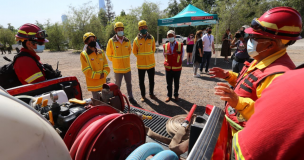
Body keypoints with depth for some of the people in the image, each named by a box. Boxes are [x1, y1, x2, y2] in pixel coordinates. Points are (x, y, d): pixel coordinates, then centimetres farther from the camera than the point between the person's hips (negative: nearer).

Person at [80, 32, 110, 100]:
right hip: (94, 85, -4)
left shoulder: (101, 52, 10)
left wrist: (104, 74, -12)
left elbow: (106, 66, 7)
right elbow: (86, 71, -11)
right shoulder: (84, 54, -5)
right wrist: (99, 75, -17)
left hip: (103, 83, 5)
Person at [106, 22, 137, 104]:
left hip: (127, 67, 4)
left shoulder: (127, 41, 2)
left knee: (129, 84, 15)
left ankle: (130, 97, 31)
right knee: (117, 85, 8)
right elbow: (109, 54, 2)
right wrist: (115, 61, 10)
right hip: (118, 68, -3)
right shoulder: (111, 41, -8)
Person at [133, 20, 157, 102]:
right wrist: (141, 57, 9)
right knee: (141, 81, 8)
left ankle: (151, 94, 32)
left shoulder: (151, 38, -1)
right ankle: (143, 95, 25)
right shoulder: (136, 40, -6)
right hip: (141, 64, -1)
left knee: (151, 80, 13)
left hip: (151, 63, 2)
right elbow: (134, 51, 4)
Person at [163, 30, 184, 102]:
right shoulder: (165, 46, 0)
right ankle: (169, 95, 28)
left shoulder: (180, 45, -5)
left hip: (177, 68, -1)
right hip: (168, 68, 2)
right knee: (169, 83, 11)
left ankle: (176, 95, 31)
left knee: (176, 83, 13)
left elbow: (182, 56, 2)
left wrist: (178, 63, -1)